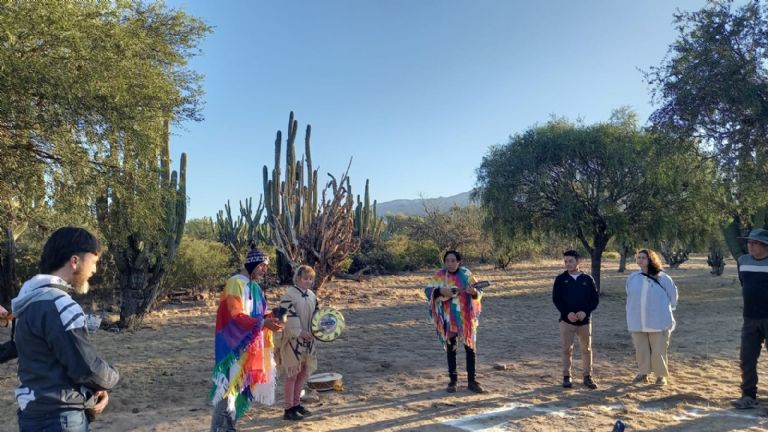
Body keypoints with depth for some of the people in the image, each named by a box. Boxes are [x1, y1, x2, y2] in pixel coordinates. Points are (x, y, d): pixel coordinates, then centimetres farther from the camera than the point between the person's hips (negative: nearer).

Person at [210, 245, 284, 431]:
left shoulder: (254, 286, 13)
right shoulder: (236, 283, -14)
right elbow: (236, 316, -23)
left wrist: (270, 319, -4)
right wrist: (263, 323, -30)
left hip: (249, 346, 9)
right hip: (234, 345, -9)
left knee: (242, 386, 13)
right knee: (229, 387, -6)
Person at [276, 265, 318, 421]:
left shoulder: (311, 295, 9)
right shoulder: (289, 295, -14)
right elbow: (287, 318, -19)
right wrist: (300, 333, -23)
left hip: (308, 341, 8)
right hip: (293, 341, -7)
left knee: (303, 373, 14)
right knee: (292, 375, 0)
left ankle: (296, 403, 28)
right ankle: (288, 409, 10)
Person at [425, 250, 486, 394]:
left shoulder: (466, 273, -4)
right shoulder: (440, 275, -3)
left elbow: (479, 290, -5)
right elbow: (428, 290, -5)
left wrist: (473, 291, -28)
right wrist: (440, 291, -24)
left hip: (466, 317, 0)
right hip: (449, 318, 0)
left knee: (470, 347, 4)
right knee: (450, 348, 8)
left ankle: (472, 381, 16)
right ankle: (452, 380, 20)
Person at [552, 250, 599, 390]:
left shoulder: (588, 279, 2)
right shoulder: (560, 279, 0)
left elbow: (595, 299, 2)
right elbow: (556, 299, -3)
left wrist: (585, 311, -14)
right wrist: (567, 313, -15)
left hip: (584, 320, 1)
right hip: (566, 320, -1)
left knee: (587, 349, 6)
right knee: (567, 349, 1)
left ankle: (588, 377, 18)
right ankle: (567, 377, 11)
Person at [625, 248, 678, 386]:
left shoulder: (663, 278, -8)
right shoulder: (632, 278, 0)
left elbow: (673, 296, 6)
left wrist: (668, 311, 10)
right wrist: (631, 314, 15)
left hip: (658, 321, -3)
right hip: (637, 322, 3)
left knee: (659, 350, 3)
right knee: (641, 349, 9)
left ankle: (661, 375, 20)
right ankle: (643, 372, 25)